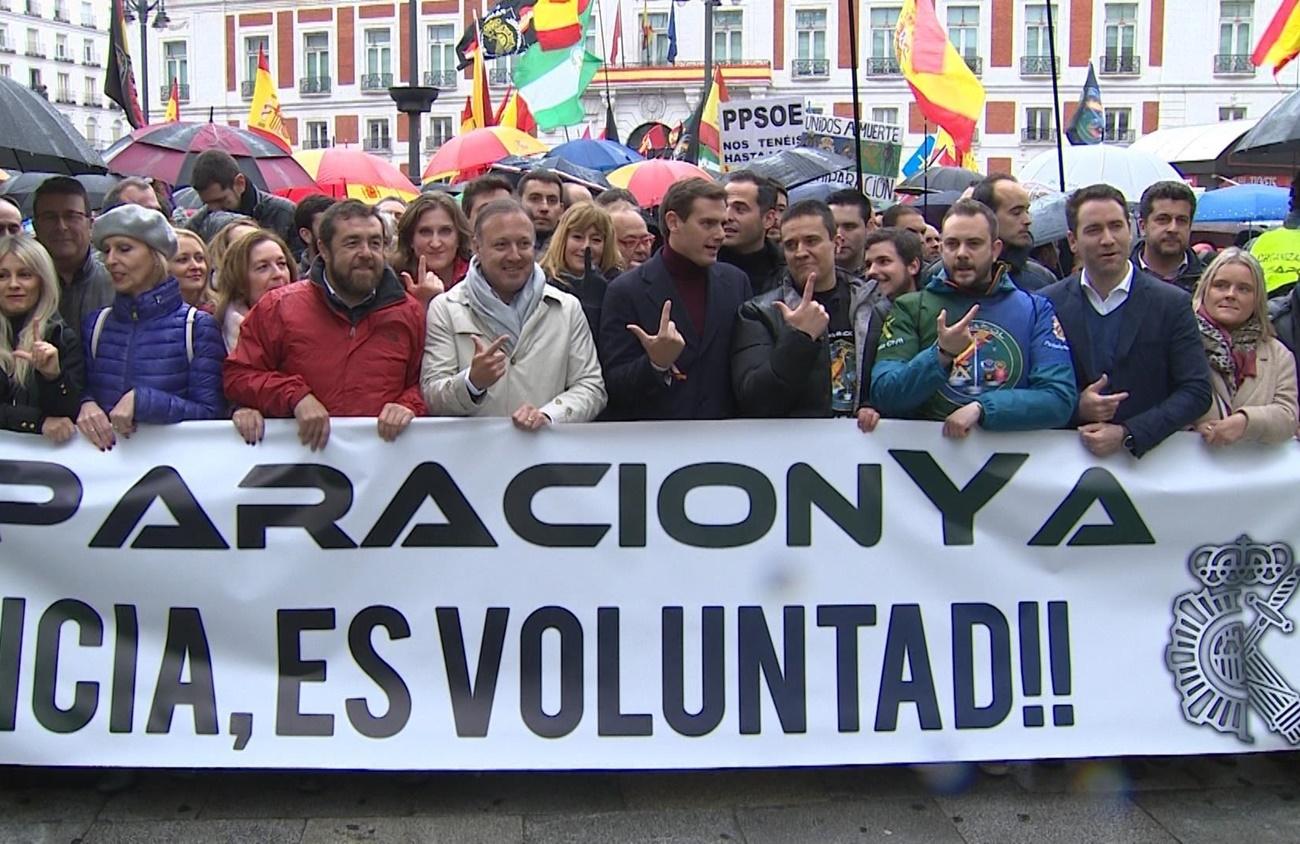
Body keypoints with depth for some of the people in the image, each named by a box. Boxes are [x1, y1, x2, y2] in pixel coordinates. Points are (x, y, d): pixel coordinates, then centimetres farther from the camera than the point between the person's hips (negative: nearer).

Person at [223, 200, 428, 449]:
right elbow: (238, 375, 9)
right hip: (301, 451, 0)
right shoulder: (278, 308, 9)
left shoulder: (411, 313, 14)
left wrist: (409, 406, -4)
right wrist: (296, 397, -6)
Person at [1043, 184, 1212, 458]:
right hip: (1069, 458, 1)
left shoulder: (1173, 304, 3)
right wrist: (1077, 407, -11)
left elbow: (1196, 392, -1)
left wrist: (1127, 434, -11)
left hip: (1148, 456, 0)